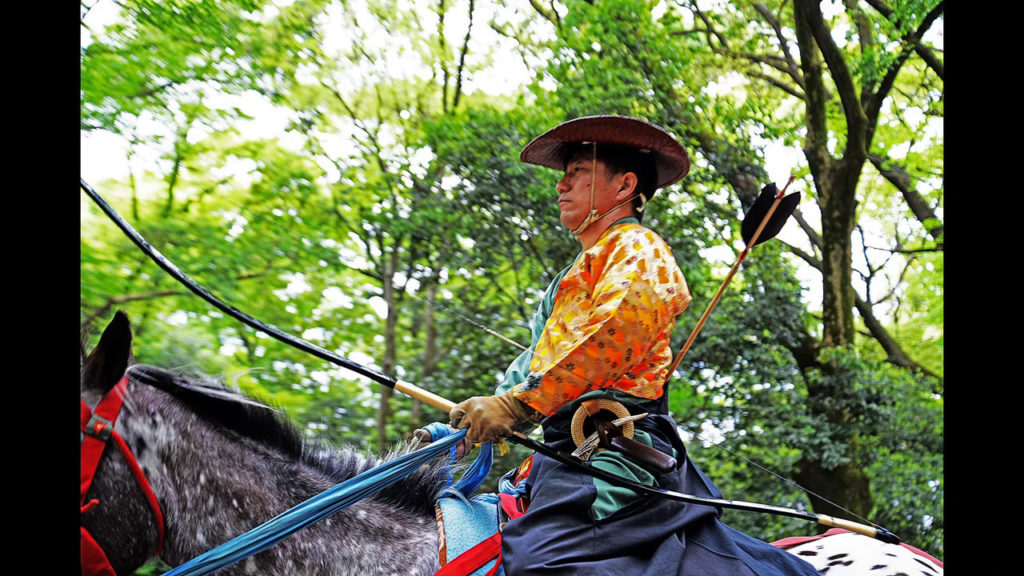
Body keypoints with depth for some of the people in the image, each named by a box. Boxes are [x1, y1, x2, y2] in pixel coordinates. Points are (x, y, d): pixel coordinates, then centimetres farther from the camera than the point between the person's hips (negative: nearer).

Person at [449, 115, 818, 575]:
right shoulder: (579, 273, 32)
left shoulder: (636, 249, 0)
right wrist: (460, 423, 20)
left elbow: (616, 331, -21)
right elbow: (536, 360, 31)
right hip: (569, 445, 10)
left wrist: (519, 402, -27)